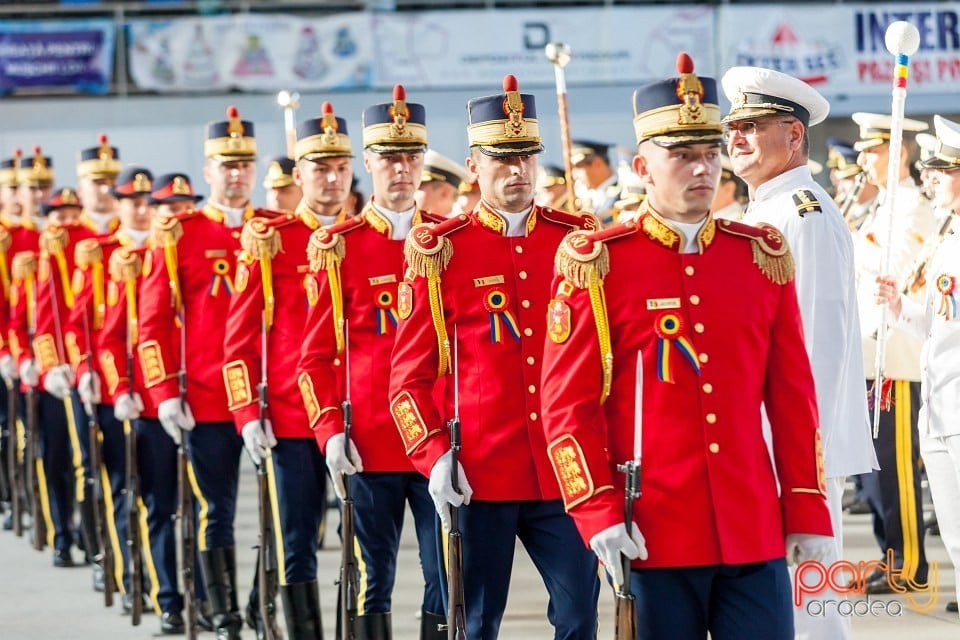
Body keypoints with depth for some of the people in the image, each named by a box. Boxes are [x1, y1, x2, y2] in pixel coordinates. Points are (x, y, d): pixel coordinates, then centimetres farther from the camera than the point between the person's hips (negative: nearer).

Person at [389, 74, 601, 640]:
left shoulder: (577, 238, 6)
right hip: (477, 477, -2)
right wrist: (434, 458, -10)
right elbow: (409, 374, 1)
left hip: (564, 471, 2)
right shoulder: (439, 251, -1)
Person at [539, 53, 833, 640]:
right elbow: (568, 405, -3)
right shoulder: (598, 264, -1)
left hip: (756, 534, 3)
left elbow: (794, 398, 11)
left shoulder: (763, 257, 9)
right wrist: (598, 513, -11)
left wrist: (808, 513, 7)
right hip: (655, 536, -3)